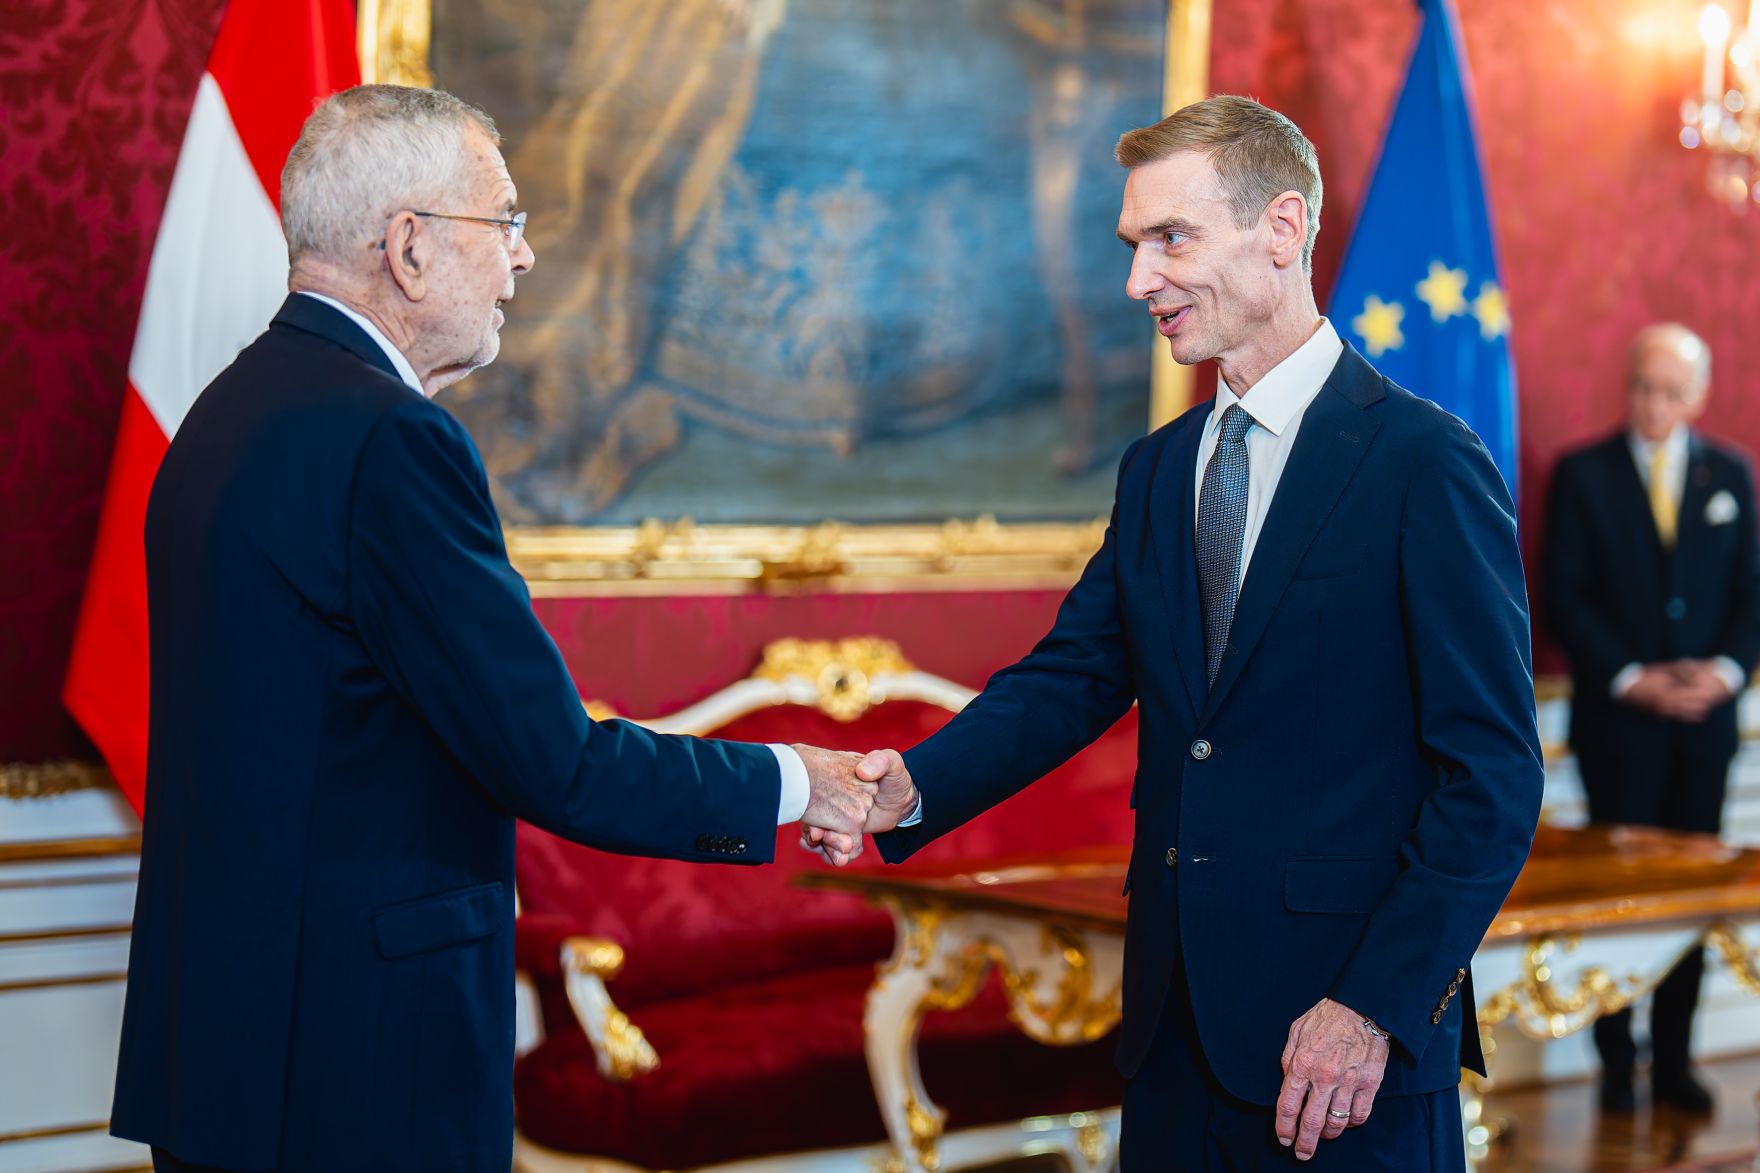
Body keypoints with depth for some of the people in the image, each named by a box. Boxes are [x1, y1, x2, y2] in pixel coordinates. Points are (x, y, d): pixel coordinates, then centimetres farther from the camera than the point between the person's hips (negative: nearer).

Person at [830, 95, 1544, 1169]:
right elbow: (1077, 674, 8)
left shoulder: (1425, 461, -11)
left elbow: (1493, 774, -13)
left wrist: (1376, 1009, -17)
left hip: (1350, 1032, -6)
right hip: (1177, 1020, 6)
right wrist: (914, 787, -11)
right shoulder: (1157, 469, 12)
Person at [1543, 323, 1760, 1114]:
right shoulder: (1583, 475, -1)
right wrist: (1631, 679, -14)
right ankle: (1617, 1065, 9)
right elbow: (1565, 599, -5)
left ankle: (1675, 1061, 13)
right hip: (1618, 720, -3)